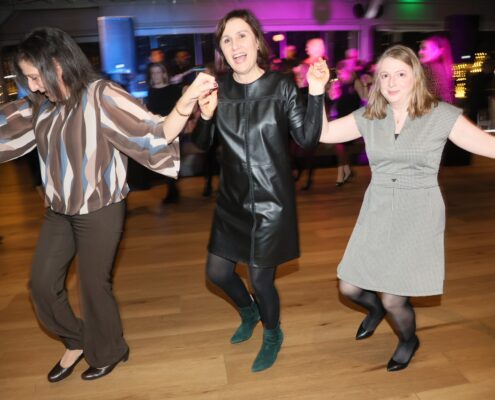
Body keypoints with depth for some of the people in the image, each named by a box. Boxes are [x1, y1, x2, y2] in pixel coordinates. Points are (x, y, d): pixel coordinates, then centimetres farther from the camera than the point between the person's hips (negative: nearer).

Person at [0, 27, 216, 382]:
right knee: (42, 283, 15)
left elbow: (156, 133, -23)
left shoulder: (100, 96, -17)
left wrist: (187, 100, -39)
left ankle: (108, 353, 36)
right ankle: (76, 342, 41)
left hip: (100, 211, -7)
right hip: (59, 211, 7)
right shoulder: (41, 106, 2)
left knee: (94, 284, 7)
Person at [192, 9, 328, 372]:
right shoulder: (218, 88, -1)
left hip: (272, 200, -4)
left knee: (261, 279, 4)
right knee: (217, 272, 14)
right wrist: (205, 116, -17)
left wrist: (316, 94, -23)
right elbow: (202, 144, 3)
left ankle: (273, 335, 38)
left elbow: (308, 139, -11)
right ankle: (249, 312, 49)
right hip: (232, 199, 5)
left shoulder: (281, 86, -10)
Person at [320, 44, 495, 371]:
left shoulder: (442, 115, -6)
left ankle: (409, 341, 37)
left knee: (393, 300, 0)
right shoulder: (368, 117, 2)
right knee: (349, 288, 8)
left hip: (418, 220, -3)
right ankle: (375, 308, 46)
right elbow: (322, 133, -3)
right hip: (377, 216, 4)